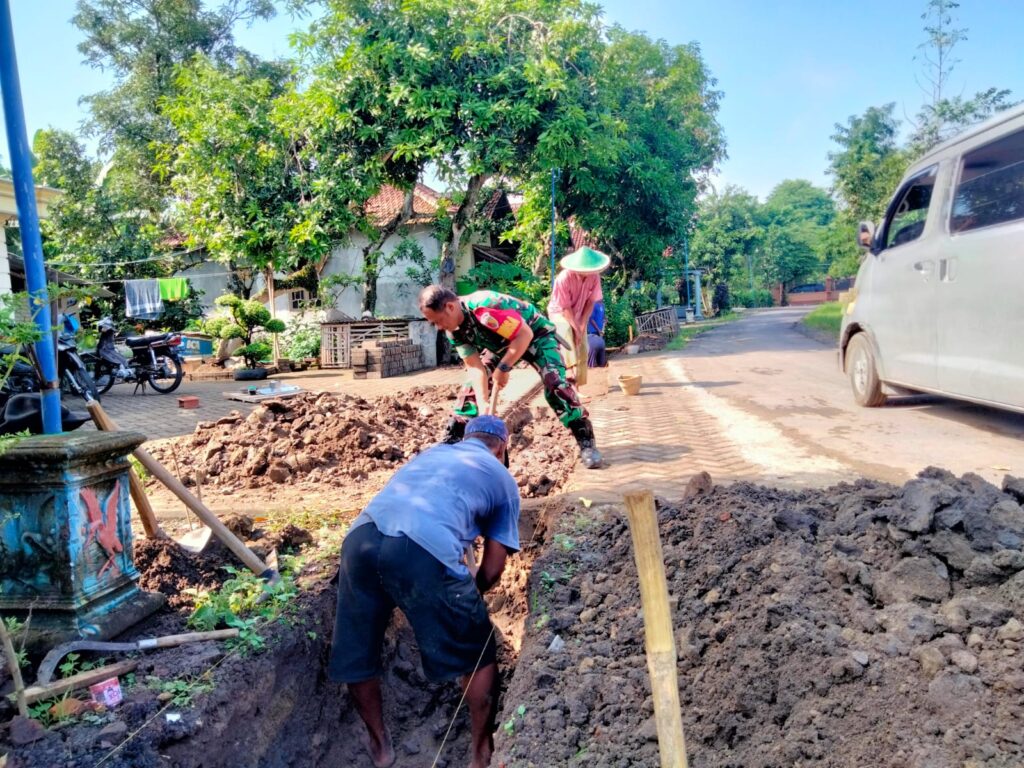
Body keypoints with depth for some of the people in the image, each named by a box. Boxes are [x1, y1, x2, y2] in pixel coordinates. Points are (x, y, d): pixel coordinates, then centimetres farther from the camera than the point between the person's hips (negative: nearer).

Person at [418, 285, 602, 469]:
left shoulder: (484, 306, -40)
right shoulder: (454, 332, -15)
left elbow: (524, 335, -34)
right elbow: (475, 366, -13)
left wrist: (503, 368, -30)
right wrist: (482, 402, -25)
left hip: (536, 334, -7)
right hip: (502, 344, 7)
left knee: (554, 383, -24)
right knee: (471, 388, 0)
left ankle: (586, 442, -16)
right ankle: (452, 441, 11)